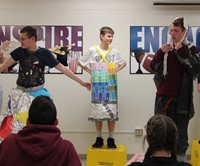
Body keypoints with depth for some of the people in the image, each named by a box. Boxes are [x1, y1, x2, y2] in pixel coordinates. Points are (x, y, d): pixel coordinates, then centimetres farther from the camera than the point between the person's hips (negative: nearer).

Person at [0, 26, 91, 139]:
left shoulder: (44, 53, -9)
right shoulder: (20, 51, -1)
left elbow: (63, 69, -8)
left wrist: (81, 82, -10)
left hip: (38, 93, -2)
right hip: (21, 93, 3)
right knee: (17, 123, 3)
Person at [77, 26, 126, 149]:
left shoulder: (114, 52, 2)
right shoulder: (92, 50, -3)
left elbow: (123, 63, 18)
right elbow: (80, 62, 6)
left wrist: (115, 71, 4)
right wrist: (90, 72, 0)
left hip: (111, 86, 1)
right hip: (98, 86, -1)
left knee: (112, 111, 2)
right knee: (98, 111, 4)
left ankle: (111, 139, 13)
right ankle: (99, 138, 17)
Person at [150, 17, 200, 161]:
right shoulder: (166, 47, 9)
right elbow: (153, 67, 8)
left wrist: (181, 51, -16)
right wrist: (160, 52, -7)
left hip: (181, 98, -3)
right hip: (163, 96, 3)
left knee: (180, 132, 2)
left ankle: (181, 157, 14)